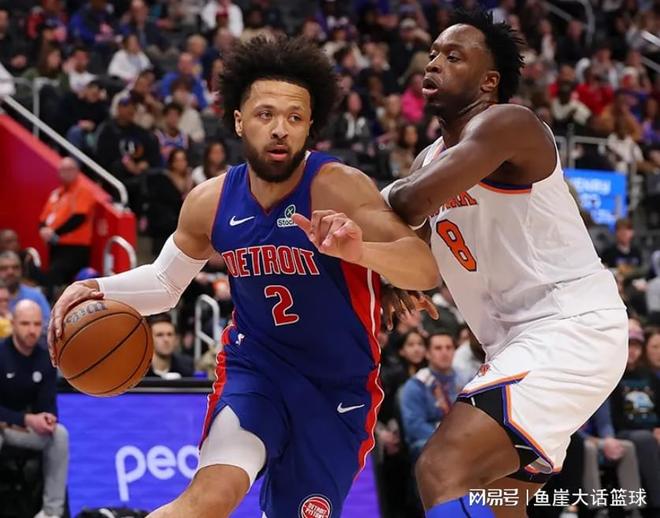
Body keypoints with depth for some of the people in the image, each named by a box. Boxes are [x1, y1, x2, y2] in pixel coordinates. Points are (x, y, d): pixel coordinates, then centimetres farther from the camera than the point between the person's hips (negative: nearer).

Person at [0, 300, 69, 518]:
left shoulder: (45, 359, -3)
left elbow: (48, 404, -2)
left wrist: (48, 418, -27)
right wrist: (26, 420, -35)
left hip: (22, 426, 5)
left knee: (59, 433, -21)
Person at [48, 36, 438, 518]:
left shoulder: (338, 188, -22)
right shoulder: (210, 202, -8)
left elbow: (427, 270, -34)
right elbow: (166, 281, 12)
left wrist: (359, 249, -54)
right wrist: (97, 290, -8)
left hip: (339, 386, -1)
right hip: (256, 365, 1)